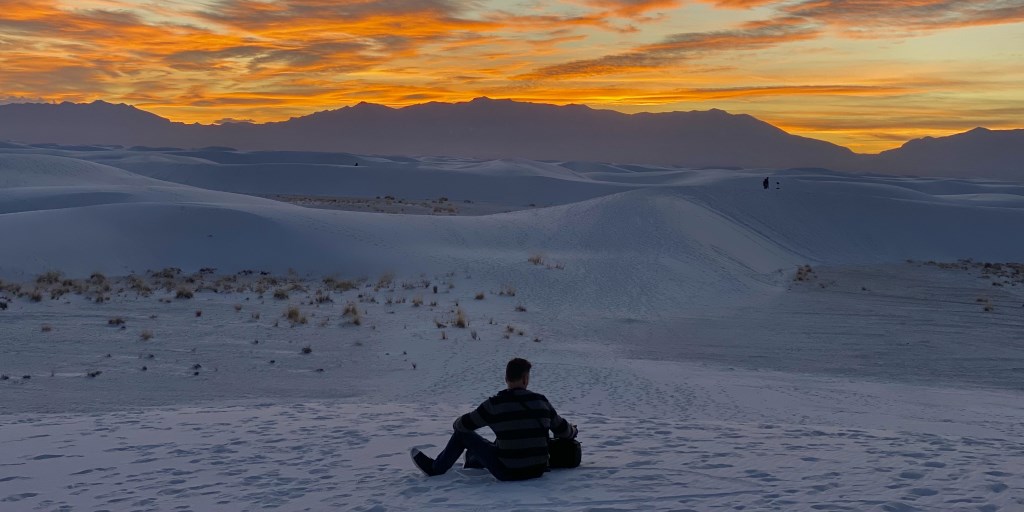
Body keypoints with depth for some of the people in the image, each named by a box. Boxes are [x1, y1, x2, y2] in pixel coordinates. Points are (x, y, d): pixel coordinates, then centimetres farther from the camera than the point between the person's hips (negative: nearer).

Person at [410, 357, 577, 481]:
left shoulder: (494, 404, -12)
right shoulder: (541, 401, 0)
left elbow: (463, 424, 0)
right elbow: (561, 428, 14)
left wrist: (457, 423, 26)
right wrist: (573, 431, 39)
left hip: (508, 472, -5)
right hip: (537, 470, 5)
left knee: (463, 433, 13)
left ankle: (435, 468, 33)